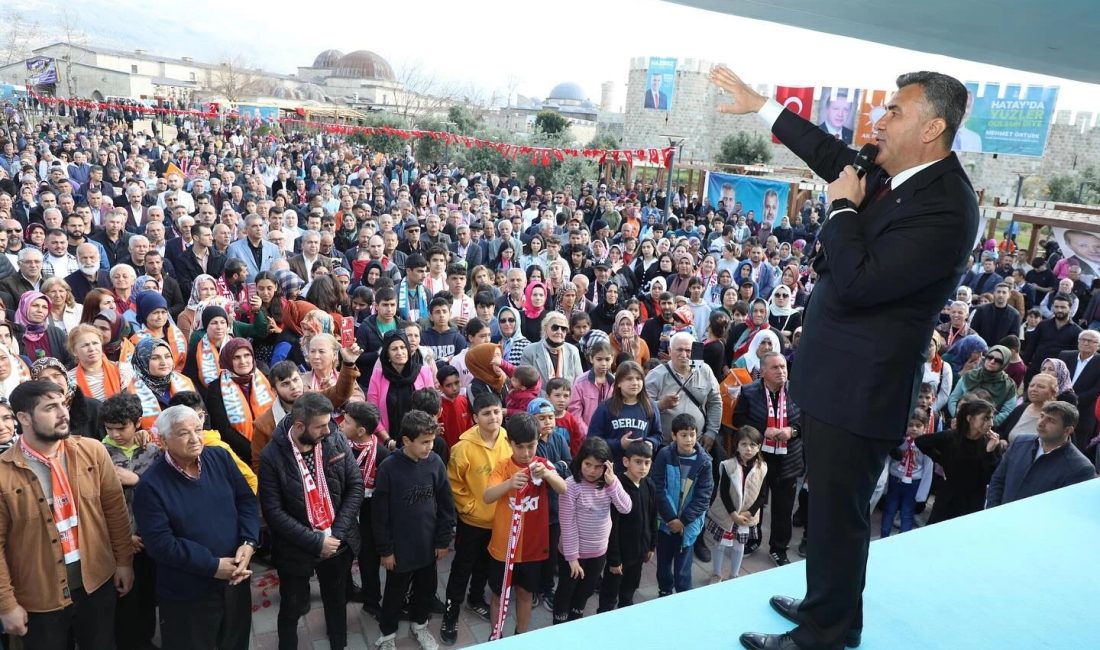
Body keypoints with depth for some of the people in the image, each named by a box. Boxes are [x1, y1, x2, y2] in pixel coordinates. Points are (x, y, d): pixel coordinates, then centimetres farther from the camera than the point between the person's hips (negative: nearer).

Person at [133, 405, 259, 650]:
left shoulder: (220, 457, -2)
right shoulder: (151, 485, -15)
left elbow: (247, 501, 3)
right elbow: (159, 543, -18)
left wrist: (248, 543, -13)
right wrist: (213, 566, -20)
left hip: (236, 580, 4)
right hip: (187, 596, -4)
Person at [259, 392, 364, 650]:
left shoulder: (338, 442, -11)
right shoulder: (272, 455, -18)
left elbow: (356, 487, -6)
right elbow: (272, 510, -18)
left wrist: (337, 533, -15)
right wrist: (315, 541, -21)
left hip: (339, 543, 3)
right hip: (295, 549, -2)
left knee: (337, 601, 23)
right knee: (292, 608, 18)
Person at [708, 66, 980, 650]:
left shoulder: (944, 209, -23)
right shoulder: (894, 175, 5)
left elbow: (856, 281, -30)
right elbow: (835, 156, 22)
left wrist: (843, 206, -15)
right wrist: (760, 105, 24)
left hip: (857, 387, -9)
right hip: (834, 375, 9)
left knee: (838, 514, 6)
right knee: (831, 507, 22)